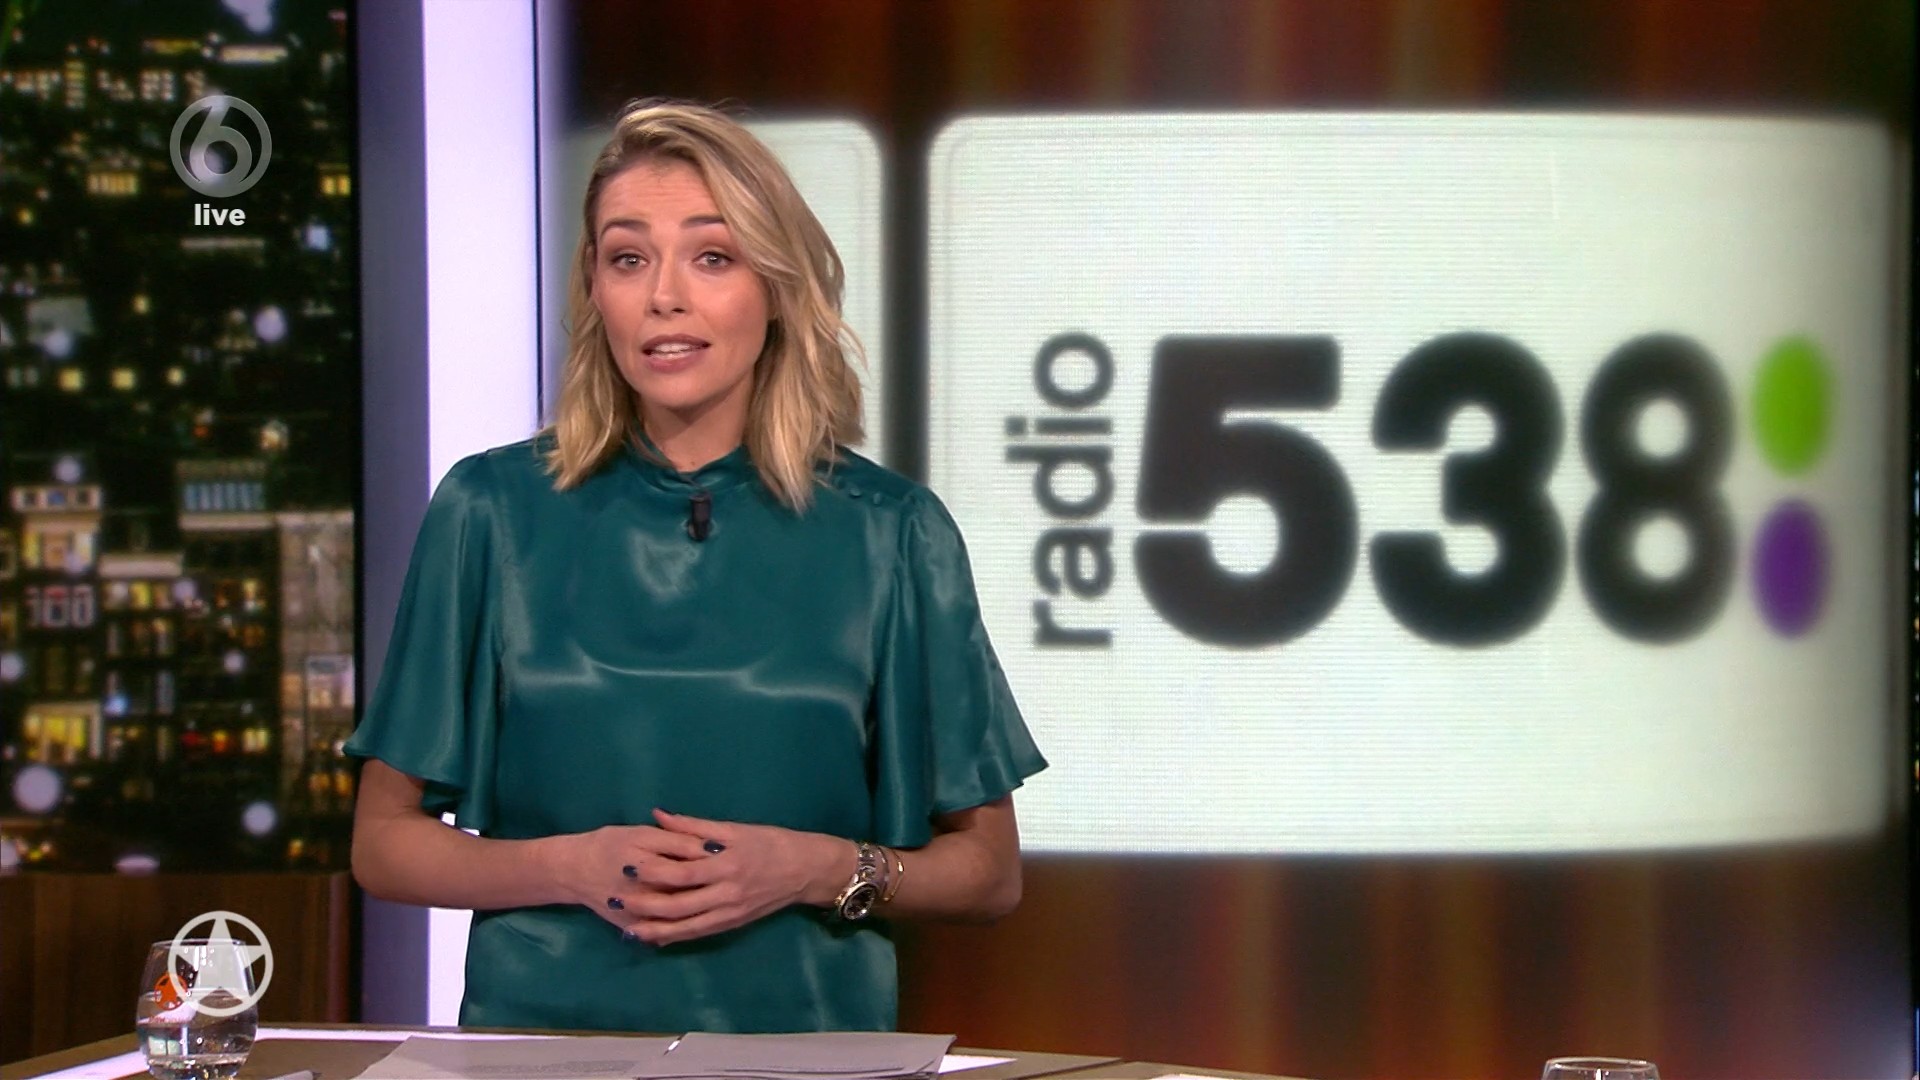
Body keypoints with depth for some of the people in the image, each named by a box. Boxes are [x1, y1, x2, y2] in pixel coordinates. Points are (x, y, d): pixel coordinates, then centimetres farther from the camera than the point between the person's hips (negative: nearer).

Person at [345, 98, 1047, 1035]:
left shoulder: (891, 533, 6)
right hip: (542, 1028, 1)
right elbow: (384, 844, 9)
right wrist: (570, 868, -7)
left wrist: (816, 871, -5)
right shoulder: (490, 512, 5)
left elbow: (988, 871, 11)